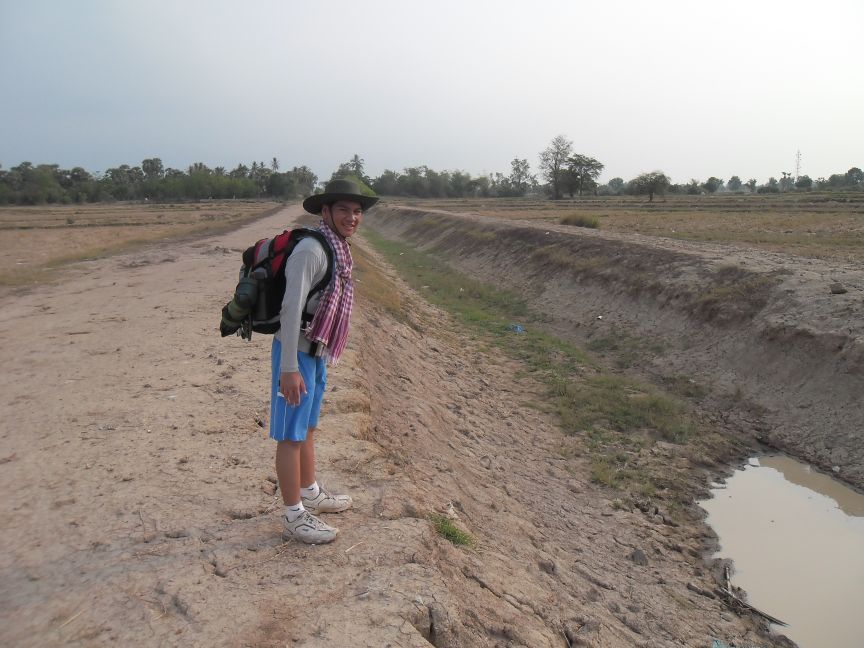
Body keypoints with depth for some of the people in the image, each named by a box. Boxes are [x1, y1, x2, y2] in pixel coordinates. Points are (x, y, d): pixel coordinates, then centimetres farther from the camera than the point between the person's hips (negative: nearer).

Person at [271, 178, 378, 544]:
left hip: (316, 353, 9)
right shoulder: (311, 250, -20)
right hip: (297, 354, -9)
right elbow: (291, 308, -25)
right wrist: (289, 367, -27)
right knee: (291, 435, 1)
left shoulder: (339, 250, 9)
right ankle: (294, 518, 11)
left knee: (308, 428, 21)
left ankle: (309, 493, 38)